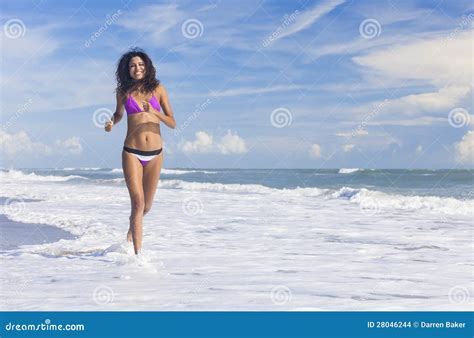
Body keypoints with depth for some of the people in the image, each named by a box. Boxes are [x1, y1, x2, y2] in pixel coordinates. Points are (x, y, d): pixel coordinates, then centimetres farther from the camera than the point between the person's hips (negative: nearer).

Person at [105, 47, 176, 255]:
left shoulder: (158, 89, 1)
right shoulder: (123, 91, 4)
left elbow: (172, 123, 0)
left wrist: (154, 112, -19)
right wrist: (111, 123, 0)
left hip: (155, 154, 1)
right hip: (132, 153, -1)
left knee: (146, 205, 13)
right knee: (138, 202, -14)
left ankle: (133, 226, 47)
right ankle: (137, 253, -10)